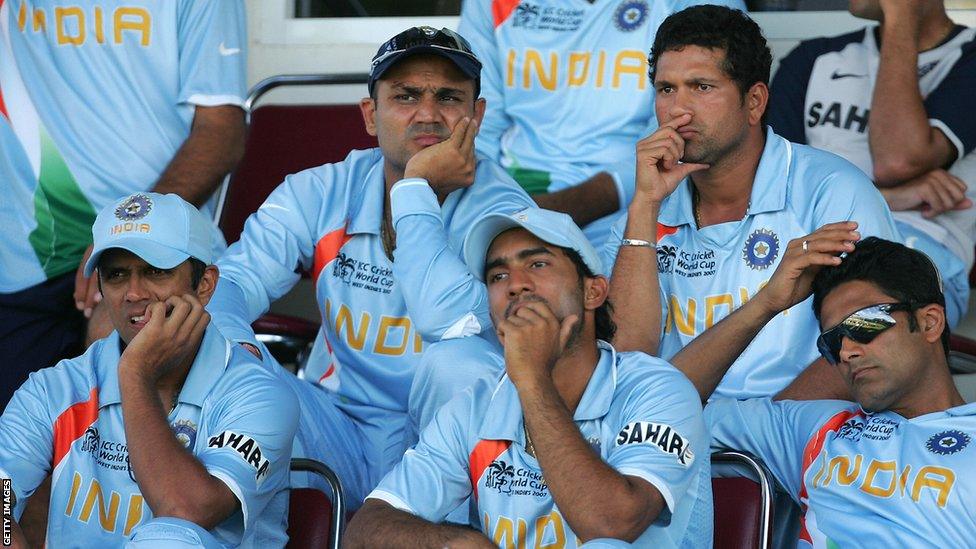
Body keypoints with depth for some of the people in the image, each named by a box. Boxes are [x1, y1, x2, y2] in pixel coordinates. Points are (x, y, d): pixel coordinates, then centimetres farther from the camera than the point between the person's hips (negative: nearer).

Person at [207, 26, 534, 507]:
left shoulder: (502, 209, -11)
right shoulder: (322, 192, 2)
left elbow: (451, 322, -29)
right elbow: (235, 278, -8)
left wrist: (415, 188, -21)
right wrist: (236, 350, -31)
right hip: (339, 429, 4)